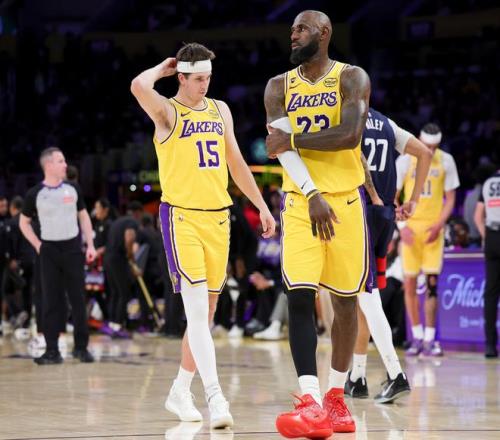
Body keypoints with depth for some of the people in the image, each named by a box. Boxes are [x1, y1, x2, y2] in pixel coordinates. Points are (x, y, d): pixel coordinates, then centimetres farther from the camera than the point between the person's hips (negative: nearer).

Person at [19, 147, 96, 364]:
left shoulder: (73, 189, 3)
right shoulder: (35, 194, -4)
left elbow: (83, 216, 13)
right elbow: (24, 222, 9)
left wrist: (90, 245, 5)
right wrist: (37, 245, -1)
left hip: (73, 248, 2)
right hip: (49, 251, -2)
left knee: (78, 299, 2)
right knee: (51, 301, -1)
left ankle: (81, 347, 9)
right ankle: (52, 350, 2)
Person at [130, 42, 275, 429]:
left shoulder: (219, 110, 13)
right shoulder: (167, 112, -4)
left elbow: (235, 162, 21)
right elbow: (139, 86, -26)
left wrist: (261, 205, 20)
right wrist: (161, 69, -5)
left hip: (218, 216, 6)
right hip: (181, 215, -6)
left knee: (207, 310, 8)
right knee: (196, 307, -14)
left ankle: (180, 391, 20)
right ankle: (215, 396, -21)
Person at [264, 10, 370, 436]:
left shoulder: (351, 78, -1)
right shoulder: (279, 86, 8)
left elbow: (350, 134, -17)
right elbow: (281, 146, -5)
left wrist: (291, 138, -13)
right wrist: (313, 195, -18)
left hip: (344, 201, -1)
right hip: (301, 203, 1)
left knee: (344, 300, 6)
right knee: (300, 298, -13)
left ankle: (336, 398, 19)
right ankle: (311, 404, -20)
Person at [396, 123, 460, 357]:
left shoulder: (446, 161, 1)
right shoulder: (405, 160, -3)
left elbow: (449, 198, 5)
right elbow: (392, 198, 1)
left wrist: (439, 225, -9)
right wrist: (402, 226, -12)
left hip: (434, 229, 0)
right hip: (411, 227, 0)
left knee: (432, 282, -5)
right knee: (409, 283, 1)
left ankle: (430, 339, -3)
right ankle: (417, 337, 11)